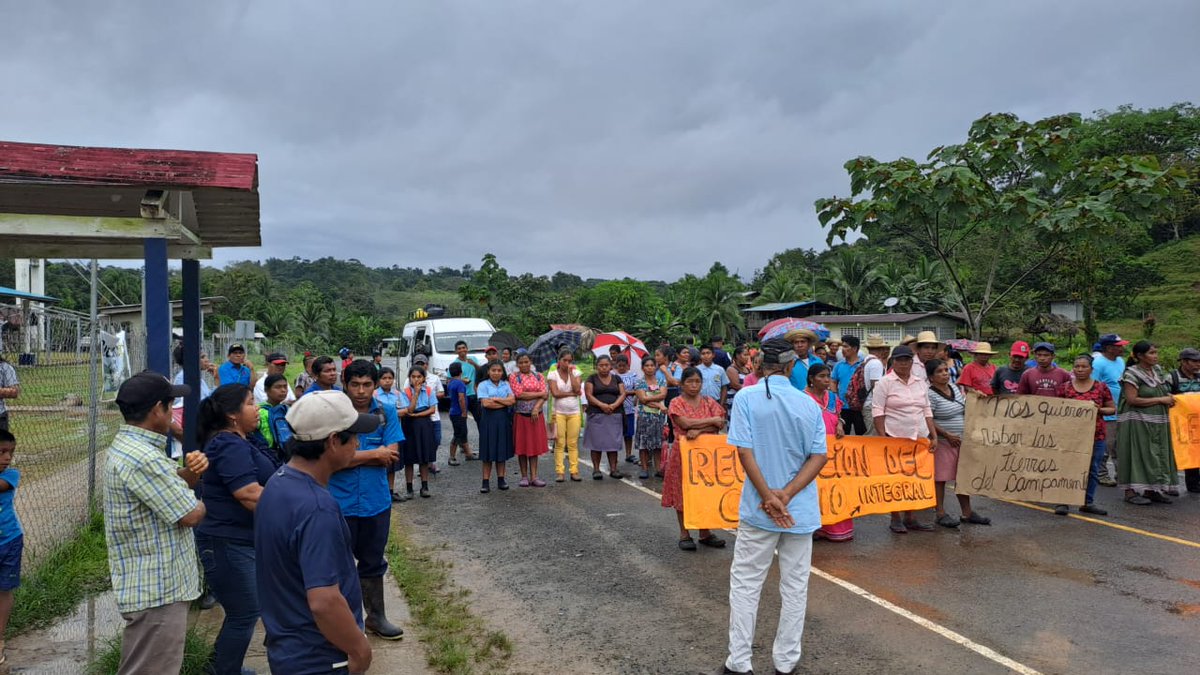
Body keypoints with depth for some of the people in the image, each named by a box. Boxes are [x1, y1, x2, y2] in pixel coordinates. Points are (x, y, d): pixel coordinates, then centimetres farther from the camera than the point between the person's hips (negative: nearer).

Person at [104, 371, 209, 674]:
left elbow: (166, 488, 16)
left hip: (151, 584, 11)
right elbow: (191, 514, -23)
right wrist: (198, 504, 0)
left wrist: (189, 473, -5)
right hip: (157, 591, -11)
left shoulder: (126, 445, 8)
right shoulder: (143, 458, -26)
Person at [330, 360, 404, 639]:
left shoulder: (387, 412, -2)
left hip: (377, 501, 3)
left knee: (373, 563, 19)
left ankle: (376, 616, 35)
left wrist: (353, 455, -17)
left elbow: (392, 456, -10)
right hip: (340, 502, -3)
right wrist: (374, 454, -16)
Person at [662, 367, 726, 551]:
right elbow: (685, 423, -17)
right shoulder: (676, 403, -2)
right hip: (683, 453, -3)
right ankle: (684, 533, 12)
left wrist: (698, 430, -21)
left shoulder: (709, 403, 7)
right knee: (683, 493, 2)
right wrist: (711, 420, -11)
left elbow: (719, 425, -6)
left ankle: (705, 532, 17)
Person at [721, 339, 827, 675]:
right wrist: (787, 494, -12)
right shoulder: (809, 404, -1)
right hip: (801, 509, 2)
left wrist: (769, 496, -14)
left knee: (744, 583, 9)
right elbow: (818, 457, -5)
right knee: (795, 586, 14)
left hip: (759, 508, -2)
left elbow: (744, 451, -15)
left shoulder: (746, 397, -9)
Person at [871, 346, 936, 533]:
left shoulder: (921, 383, 13)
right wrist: (882, 438, -13)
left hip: (919, 438, 5)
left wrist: (934, 436, 9)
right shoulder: (885, 383, -4)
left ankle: (910, 517, 17)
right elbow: (878, 411, -8)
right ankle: (896, 519, 8)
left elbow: (927, 411, 16)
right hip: (895, 438, -5)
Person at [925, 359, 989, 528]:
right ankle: (941, 514, 9)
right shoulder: (930, 394, -14)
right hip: (942, 442, -8)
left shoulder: (954, 387, 10)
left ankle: (967, 512, 22)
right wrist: (947, 435, -20)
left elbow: (966, 409, 26)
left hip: (962, 441, 8)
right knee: (940, 478, -1)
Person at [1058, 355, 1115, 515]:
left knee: (1093, 470, 8)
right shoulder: (1065, 388, 2)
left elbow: (1112, 408, 9)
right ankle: (1062, 501, 4)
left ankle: (1088, 502, 19)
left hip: (1096, 435, 2)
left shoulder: (1101, 387, 4)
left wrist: (1100, 409, -9)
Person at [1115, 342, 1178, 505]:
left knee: (1157, 454, 11)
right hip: (1137, 422, -8)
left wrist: (1169, 399, 3)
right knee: (1136, 454, -6)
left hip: (1157, 423, 8)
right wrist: (1160, 400, -15)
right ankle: (1130, 491, -2)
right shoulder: (1132, 374, -12)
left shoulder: (1157, 371, 12)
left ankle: (1151, 490, 21)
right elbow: (1132, 399, -19)